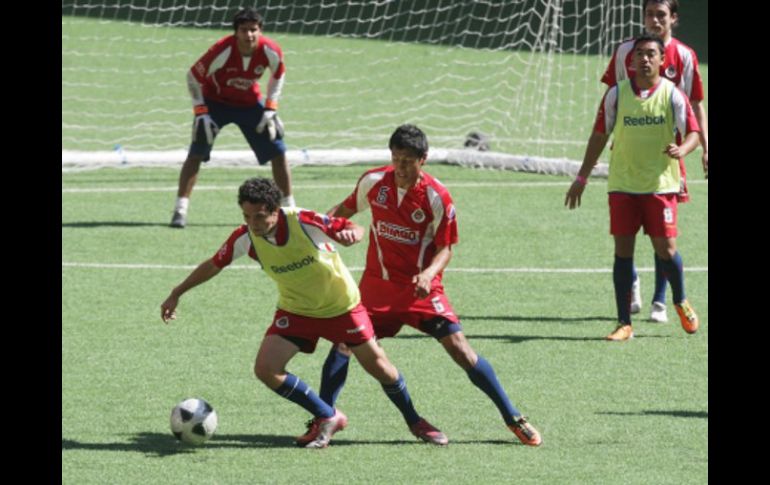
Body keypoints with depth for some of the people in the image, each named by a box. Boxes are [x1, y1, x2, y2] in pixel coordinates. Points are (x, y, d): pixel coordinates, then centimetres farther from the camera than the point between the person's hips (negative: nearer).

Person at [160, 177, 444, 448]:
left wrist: (350, 233, -43)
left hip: (341, 305, -3)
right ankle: (328, 418, 4)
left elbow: (354, 229, -19)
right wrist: (176, 294, 0)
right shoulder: (245, 238, -20)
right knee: (266, 369, -15)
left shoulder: (304, 222, -29)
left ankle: (413, 420, 31)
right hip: (296, 311, 3)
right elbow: (213, 265, -3)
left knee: (377, 365, 3)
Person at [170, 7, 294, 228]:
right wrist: (201, 113, -22)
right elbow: (193, 77, -19)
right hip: (215, 101, -3)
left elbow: (278, 75, 0)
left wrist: (270, 109, -6)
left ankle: (289, 208, 13)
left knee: (278, 153, -1)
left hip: (251, 103, 3)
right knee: (196, 153, -15)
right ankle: (180, 209, -11)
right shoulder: (221, 51, -32)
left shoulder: (271, 51, -23)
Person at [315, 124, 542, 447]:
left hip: (420, 286, -3)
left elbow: (445, 248, -7)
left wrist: (428, 274, -27)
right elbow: (346, 209, 15)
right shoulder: (374, 182, -4)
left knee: (460, 348, -10)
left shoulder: (437, 198, -13)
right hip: (378, 284, 3)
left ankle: (513, 419, 0)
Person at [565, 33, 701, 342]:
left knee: (665, 248, -4)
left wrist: (681, 149, -26)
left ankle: (681, 302, 26)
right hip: (623, 185, 1)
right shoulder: (617, 94, 3)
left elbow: (693, 132, -2)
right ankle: (624, 324, 4)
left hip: (661, 185, -1)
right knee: (622, 250, -2)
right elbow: (600, 135, 10)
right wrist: (582, 177, 10)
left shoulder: (672, 95, -2)